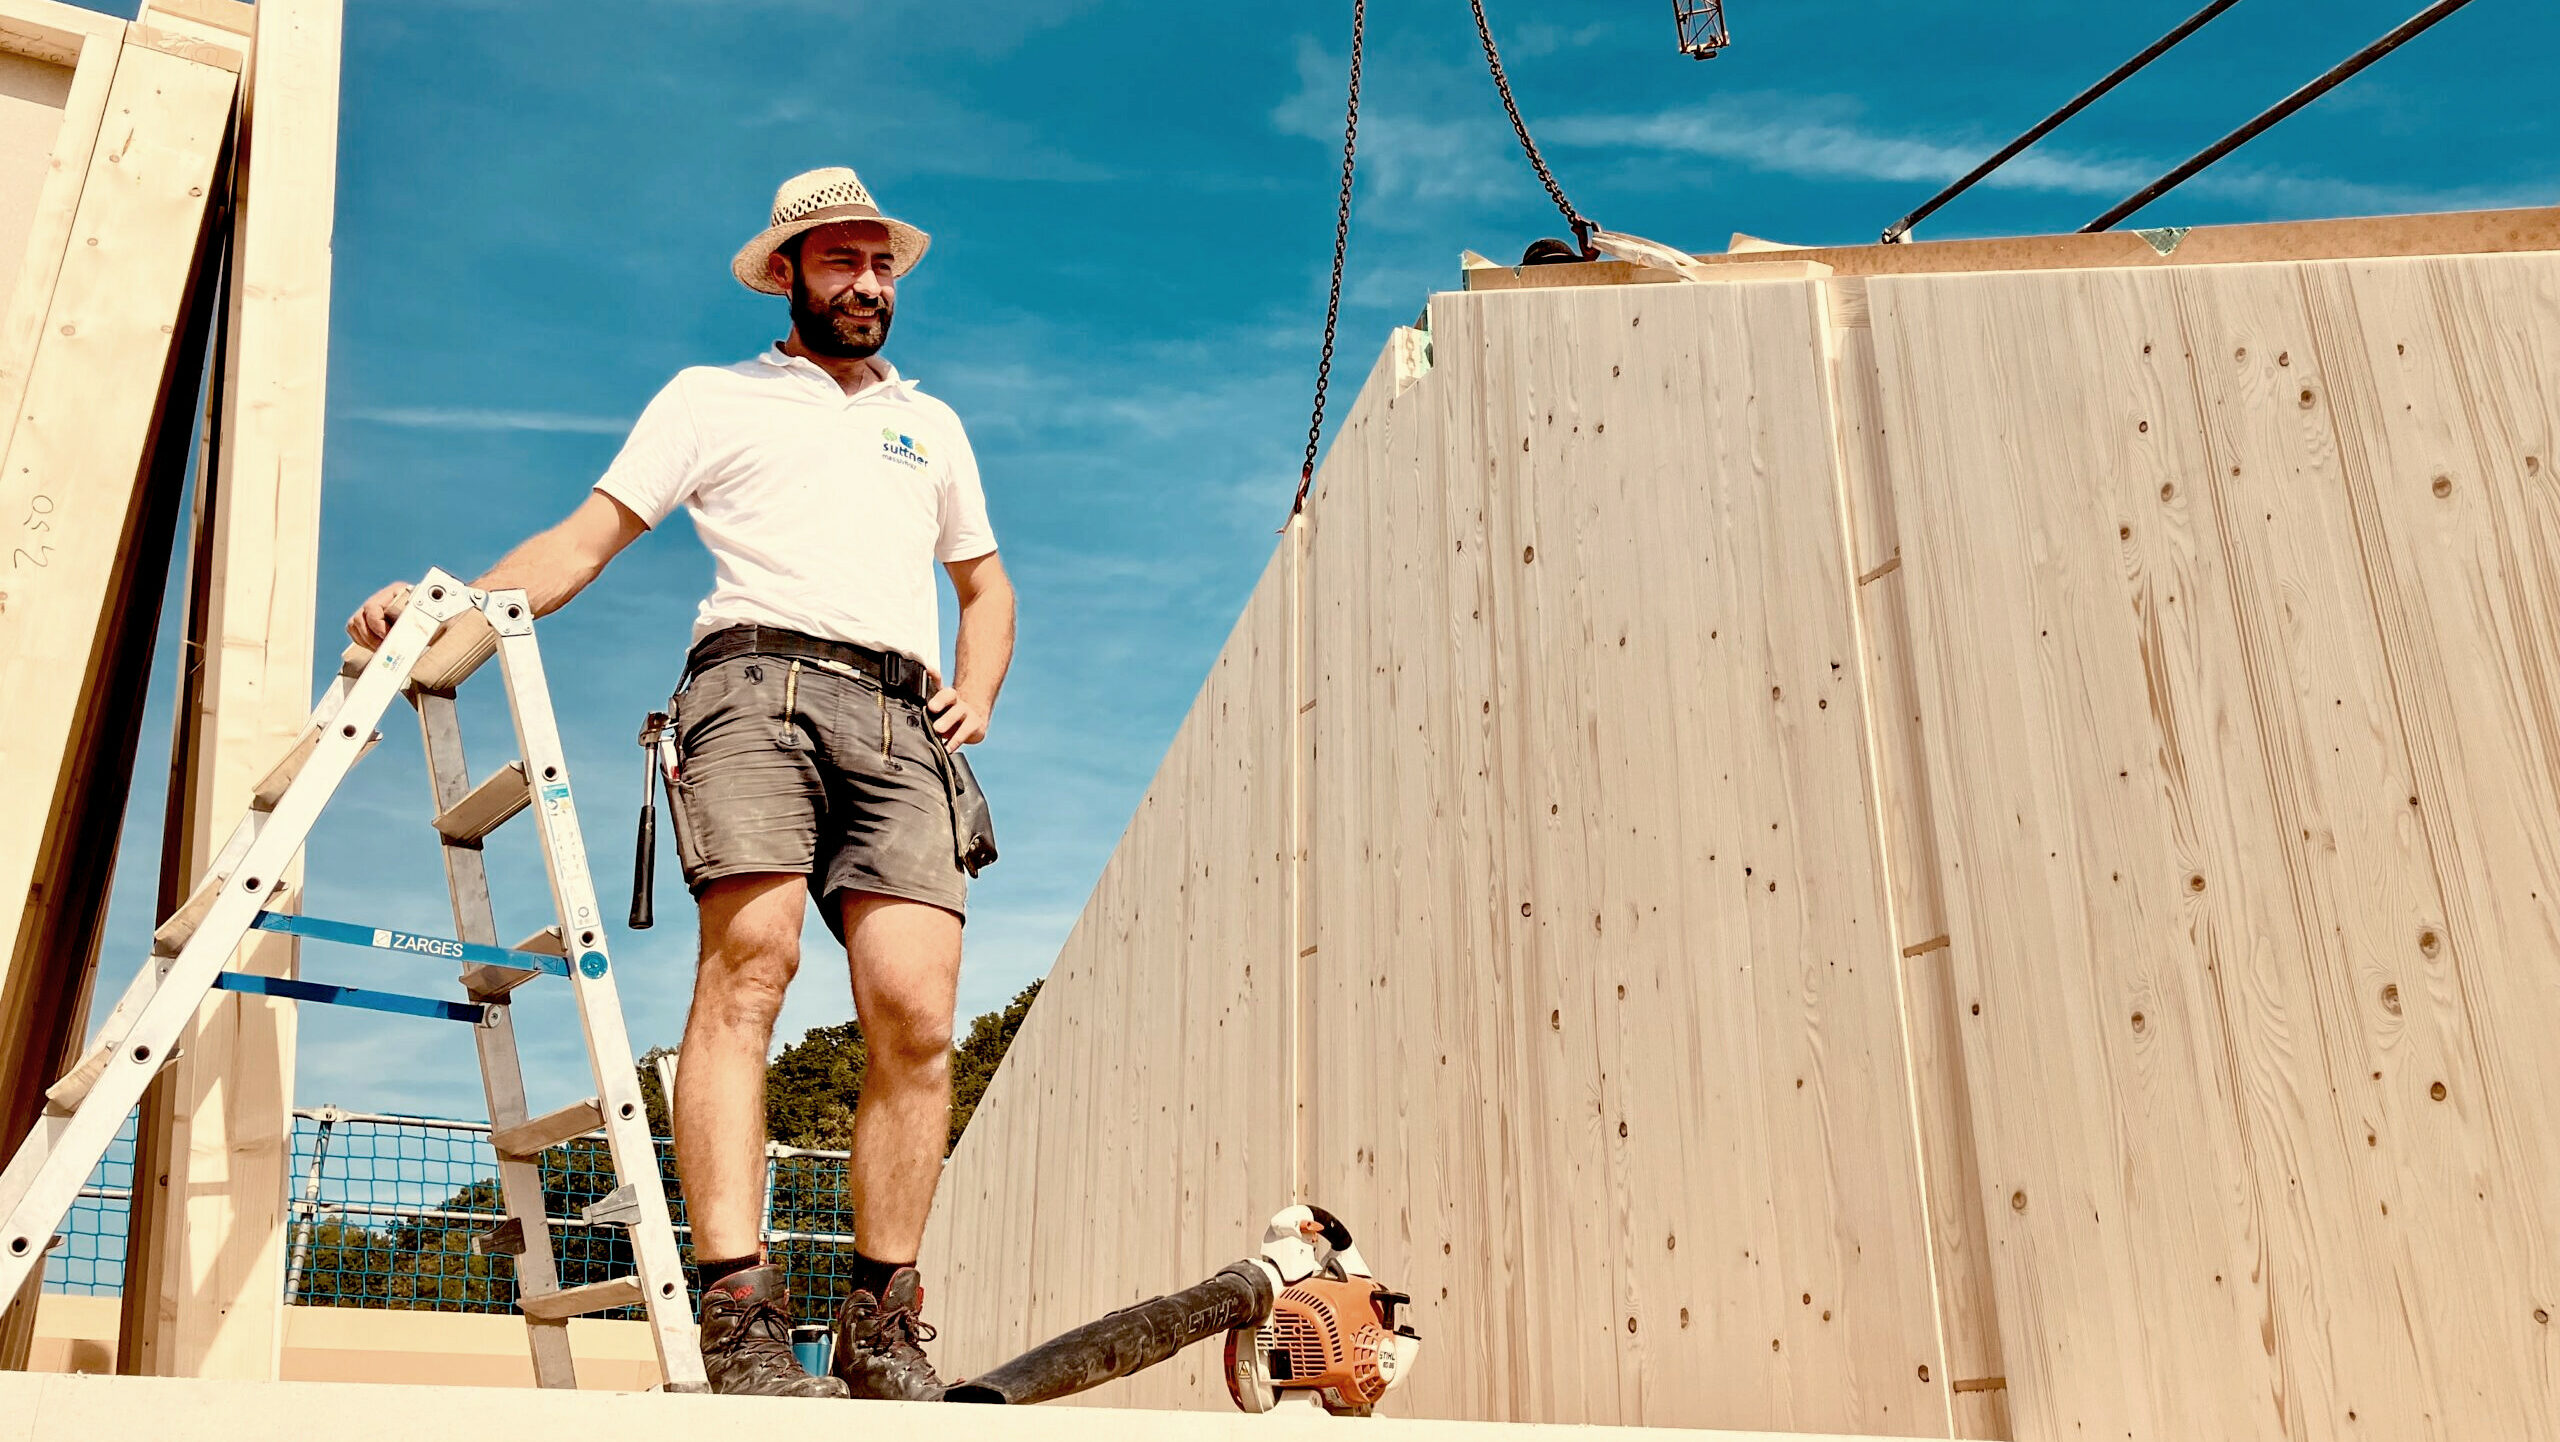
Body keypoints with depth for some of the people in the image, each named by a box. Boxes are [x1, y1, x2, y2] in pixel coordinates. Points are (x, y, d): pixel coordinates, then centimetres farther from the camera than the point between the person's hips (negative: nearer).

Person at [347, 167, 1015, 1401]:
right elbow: (587, 538, 13)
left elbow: (987, 585, 36)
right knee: (748, 966, -23)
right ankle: (738, 1311, -26)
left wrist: (975, 693, 16)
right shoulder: (712, 398, 22)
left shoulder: (931, 423, 32)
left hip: (898, 718, 3)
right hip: (758, 681, -2)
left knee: (916, 1011, -14)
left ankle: (882, 1325, -6)